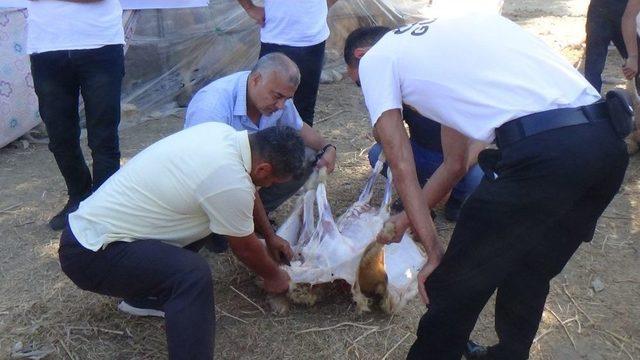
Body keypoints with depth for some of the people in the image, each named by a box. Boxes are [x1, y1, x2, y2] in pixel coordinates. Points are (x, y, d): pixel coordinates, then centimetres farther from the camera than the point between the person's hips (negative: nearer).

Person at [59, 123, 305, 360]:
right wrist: (273, 276, 13)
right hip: (89, 256, -9)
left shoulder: (222, 132, -2)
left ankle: (148, 293, 26)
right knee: (193, 273, -30)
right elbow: (245, 248, -6)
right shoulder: (230, 181, -26)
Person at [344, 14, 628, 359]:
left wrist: (434, 252, 14)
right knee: (530, 271, 29)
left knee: (456, 283, 12)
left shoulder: (374, 59, 13)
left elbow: (402, 168, 7)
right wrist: (407, 217, 42)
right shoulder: (447, 33, 33)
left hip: (540, 153, -9)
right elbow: (455, 160, 34)